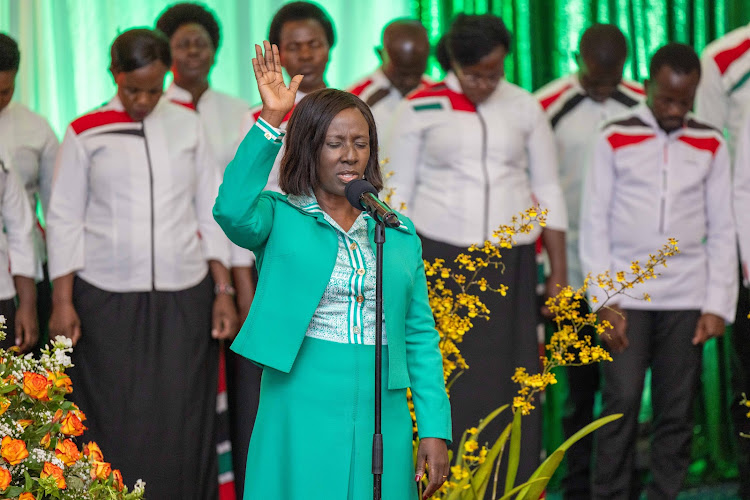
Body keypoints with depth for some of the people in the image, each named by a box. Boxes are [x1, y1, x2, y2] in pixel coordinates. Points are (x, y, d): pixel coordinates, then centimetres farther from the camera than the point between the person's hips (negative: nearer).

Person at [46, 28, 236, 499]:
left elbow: (211, 212, 9)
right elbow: (64, 219, 3)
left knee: (181, 421, -1)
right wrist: (62, 301, -3)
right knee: (119, 422, -2)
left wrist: (224, 291, 4)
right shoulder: (87, 133, 2)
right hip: (107, 299, -1)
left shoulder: (187, 125, 7)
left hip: (184, 297, 1)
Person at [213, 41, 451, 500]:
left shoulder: (399, 234, 12)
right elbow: (233, 209, -21)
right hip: (302, 417, -3)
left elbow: (419, 336, 11)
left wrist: (435, 428, 3)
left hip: (381, 423, 3)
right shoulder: (280, 219, 2)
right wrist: (270, 121, -23)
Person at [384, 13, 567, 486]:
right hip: (440, 256, -2)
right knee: (446, 387, -5)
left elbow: (549, 191, 9)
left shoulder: (526, 109, 6)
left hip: (511, 263, 2)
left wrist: (559, 273, 5)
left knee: (509, 380, -1)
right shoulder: (421, 108, 1)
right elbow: (398, 194, 4)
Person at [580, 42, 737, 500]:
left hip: (686, 299, 2)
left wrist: (718, 305, 1)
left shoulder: (711, 145, 9)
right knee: (621, 404, -6)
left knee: (677, 412, 0)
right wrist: (604, 301, -5)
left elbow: (722, 231, 9)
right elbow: (594, 225, 3)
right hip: (626, 297, -1)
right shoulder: (615, 139, 4)